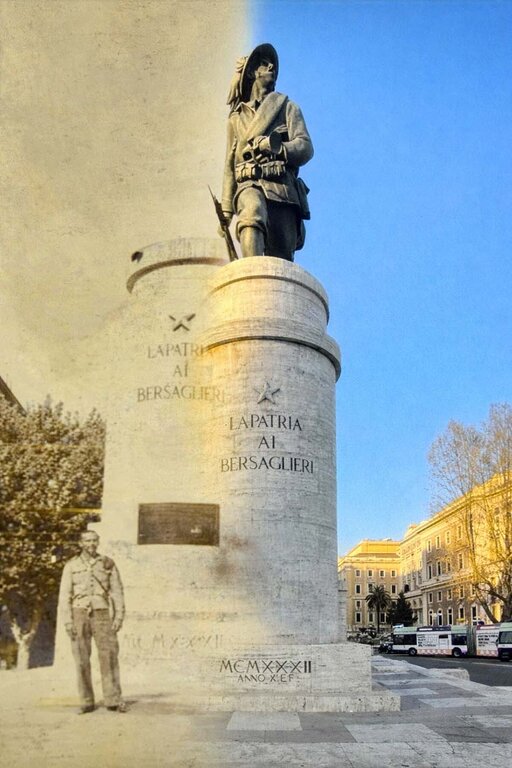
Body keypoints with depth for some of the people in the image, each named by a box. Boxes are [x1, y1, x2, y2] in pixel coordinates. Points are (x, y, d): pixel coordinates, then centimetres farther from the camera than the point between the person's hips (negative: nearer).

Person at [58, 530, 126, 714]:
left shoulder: (108, 564, 4)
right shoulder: (71, 566, 2)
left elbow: (117, 592, 3)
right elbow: (65, 595, 0)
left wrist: (119, 617, -6)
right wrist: (67, 621, -9)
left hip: (101, 616, 0)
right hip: (79, 615, 0)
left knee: (109, 656, -7)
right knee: (82, 660, 1)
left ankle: (113, 701, -3)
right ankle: (87, 703, 10)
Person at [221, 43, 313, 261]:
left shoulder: (287, 107, 22)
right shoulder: (236, 117, 26)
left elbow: (306, 147, 7)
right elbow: (230, 165, 24)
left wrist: (276, 147, -14)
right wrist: (226, 209, 15)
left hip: (283, 188, 1)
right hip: (250, 185, 0)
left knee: (282, 258, -9)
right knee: (252, 212, -36)